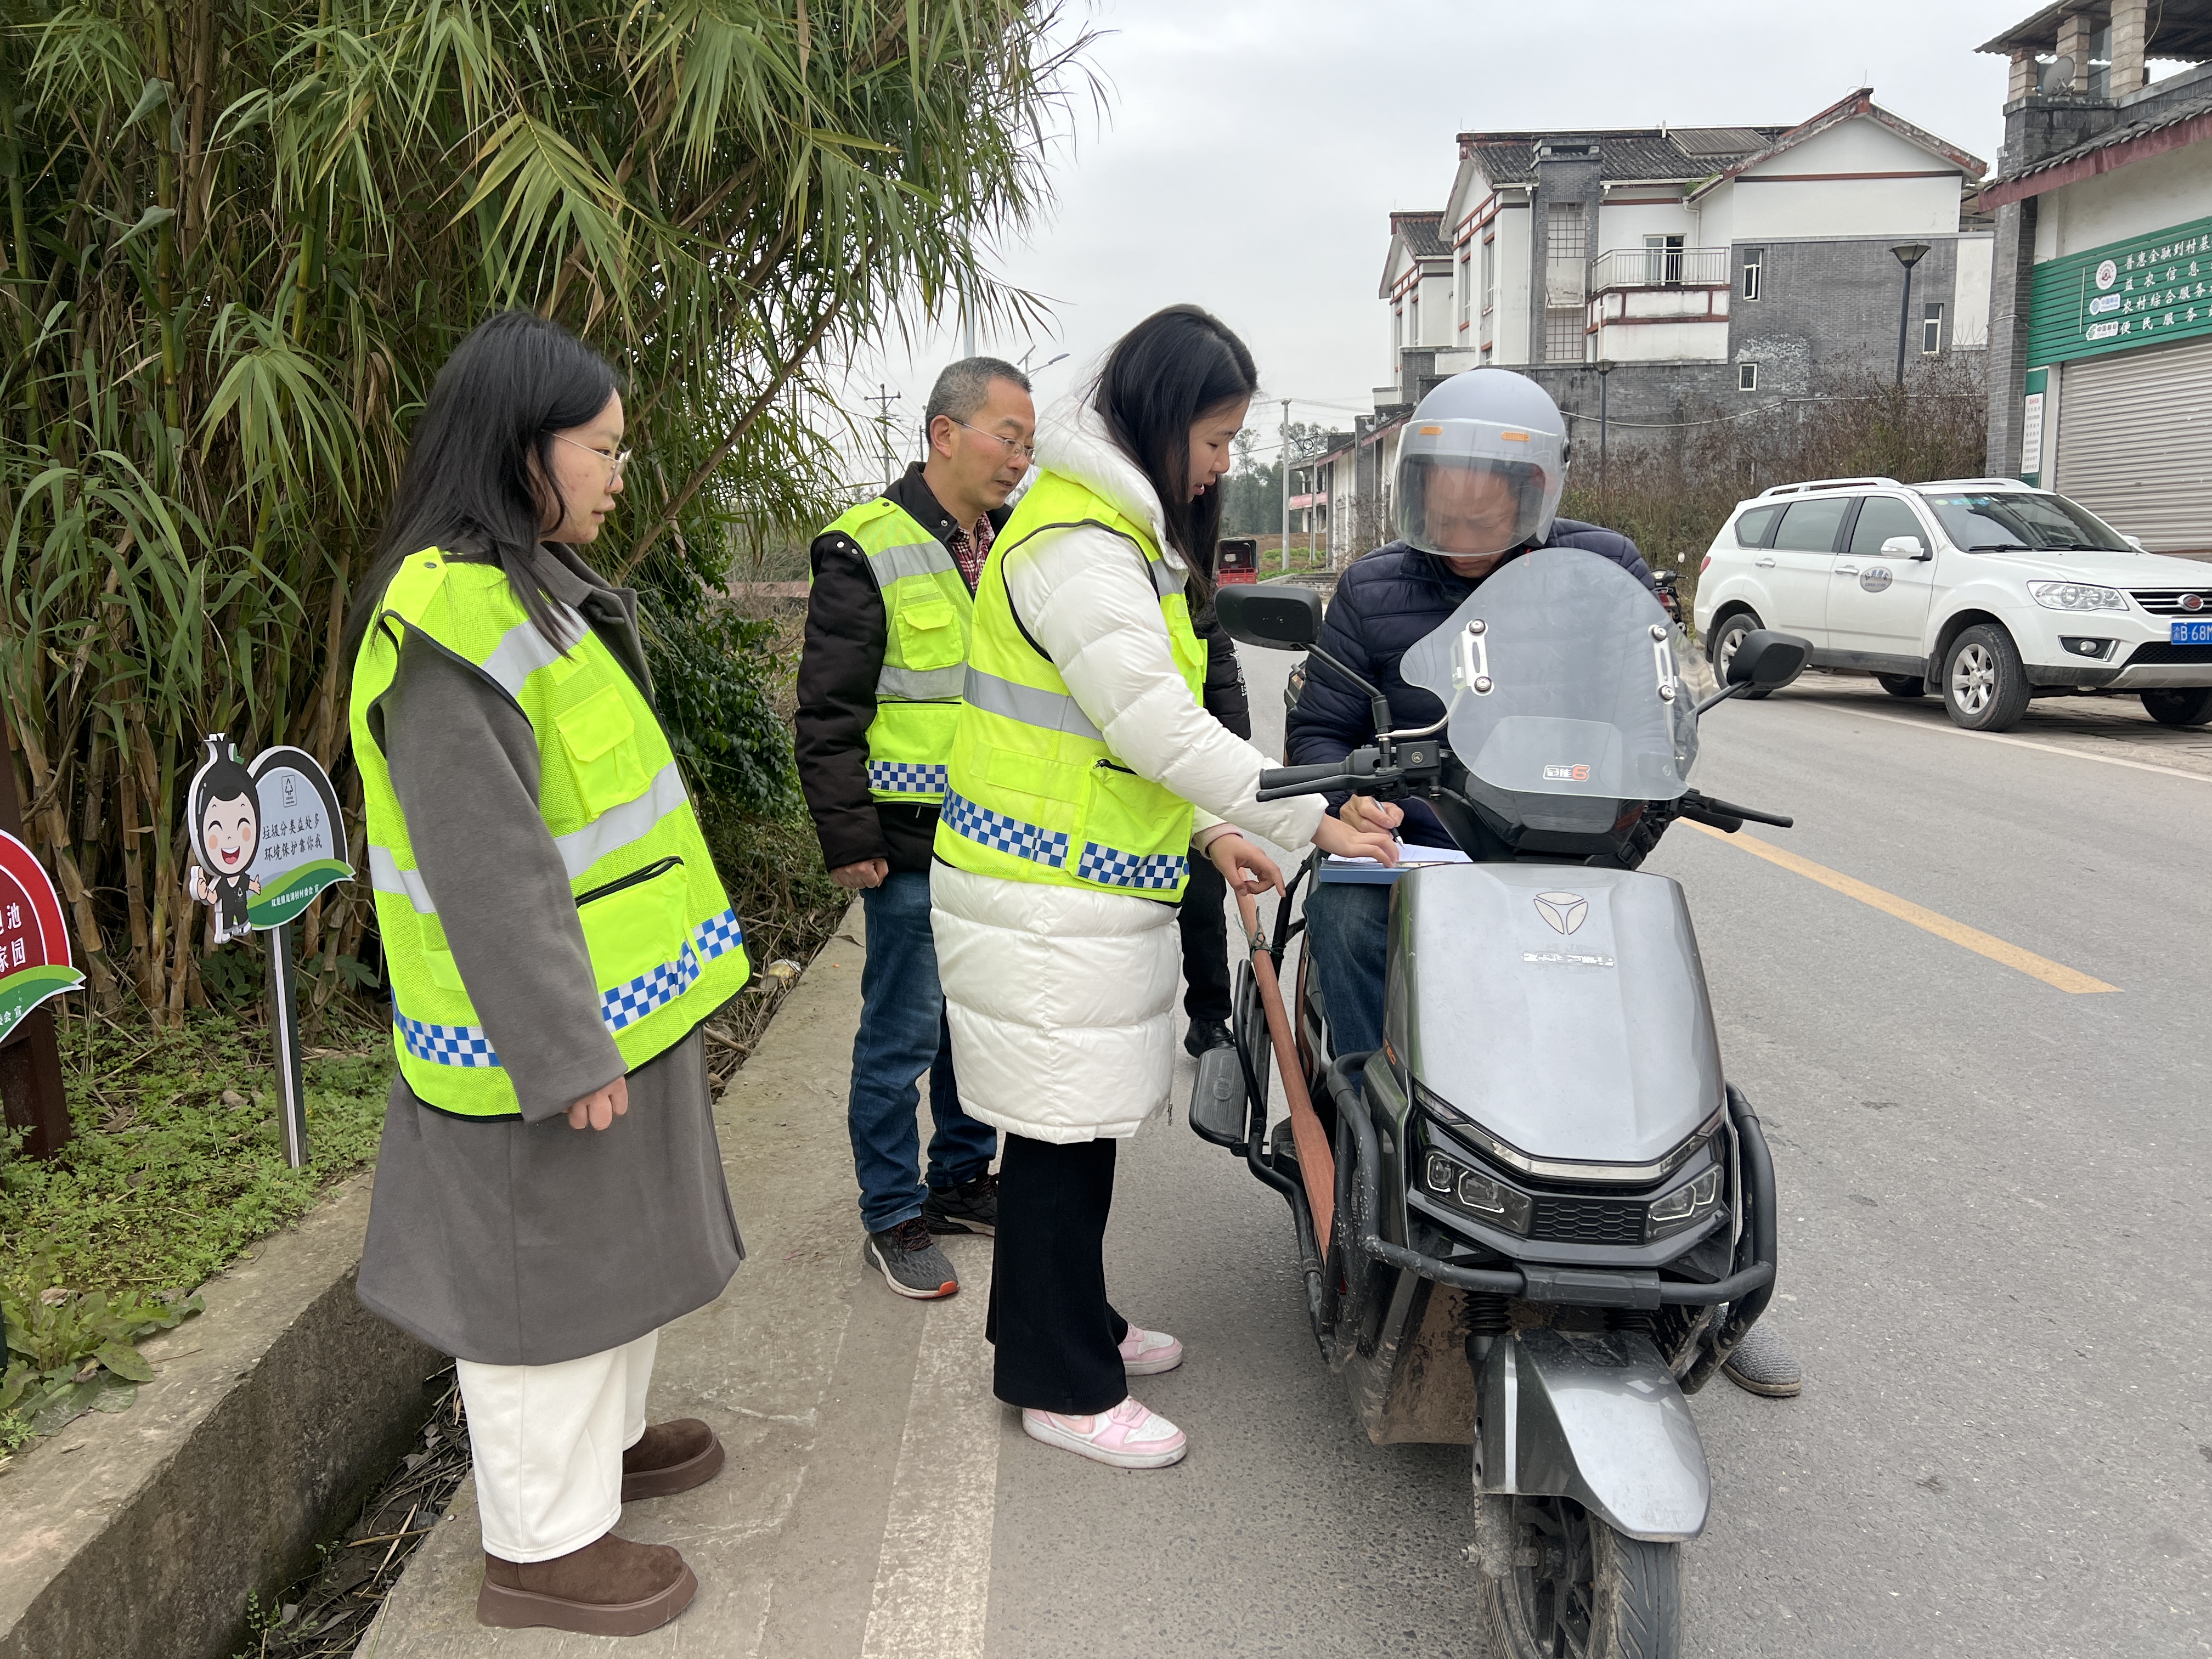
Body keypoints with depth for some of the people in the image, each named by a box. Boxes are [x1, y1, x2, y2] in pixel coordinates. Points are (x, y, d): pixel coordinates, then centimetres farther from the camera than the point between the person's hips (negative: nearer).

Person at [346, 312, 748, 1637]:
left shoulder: (537, 588, 10)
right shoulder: (451, 619, -23)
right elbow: (484, 868, -25)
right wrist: (565, 1056, -22)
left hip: (614, 998, 10)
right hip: (545, 1031, -10)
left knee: (622, 1240, 23)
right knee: (547, 1266, 5)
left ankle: (602, 1441, 43)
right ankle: (544, 1541, 22)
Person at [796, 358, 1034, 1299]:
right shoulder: (868, 552, -9)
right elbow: (829, 715, -11)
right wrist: (848, 838, -14)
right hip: (914, 844, -7)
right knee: (905, 1033, 1)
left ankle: (962, 1180, 32)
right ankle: (893, 1219, 15)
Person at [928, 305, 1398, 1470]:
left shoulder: (1123, 533, 16)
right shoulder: (1077, 546, -19)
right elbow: (1158, 724, -24)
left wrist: (1210, 829, 12)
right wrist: (1309, 824, -19)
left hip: (1090, 883, 10)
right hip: (1047, 897, -10)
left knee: (1083, 1122, 18)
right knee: (1060, 1133, 0)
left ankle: (1071, 1322, 34)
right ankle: (1060, 1384, 13)